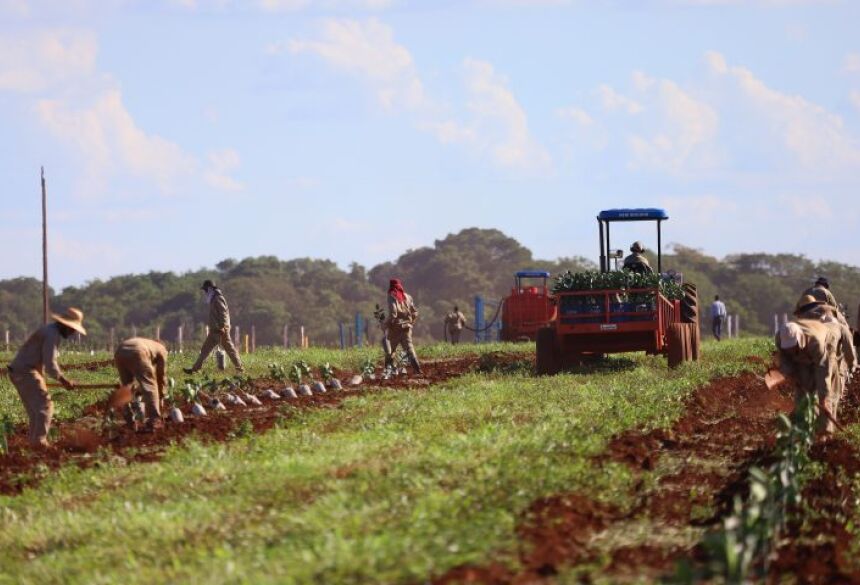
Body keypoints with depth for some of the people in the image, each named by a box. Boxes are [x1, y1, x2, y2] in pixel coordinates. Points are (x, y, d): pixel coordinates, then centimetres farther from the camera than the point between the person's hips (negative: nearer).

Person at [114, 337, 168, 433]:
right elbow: (160, 375, 27)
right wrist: (161, 396, 35)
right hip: (136, 353, -6)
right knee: (150, 387, 4)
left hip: (119, 352, 6)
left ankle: (129, 420, 25)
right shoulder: (162, 349, 28)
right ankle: (154, 421, -3)